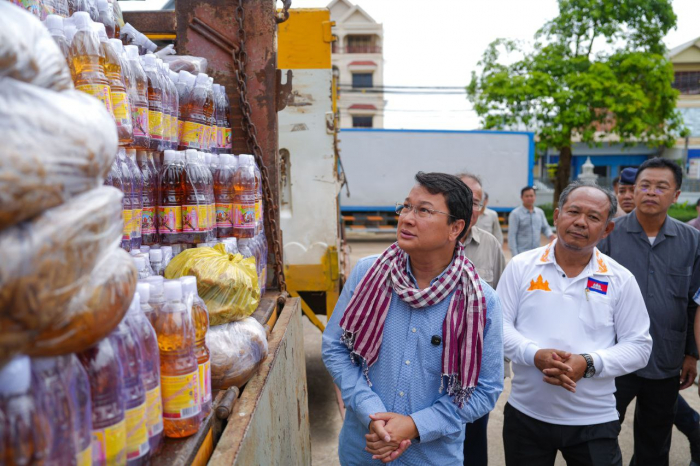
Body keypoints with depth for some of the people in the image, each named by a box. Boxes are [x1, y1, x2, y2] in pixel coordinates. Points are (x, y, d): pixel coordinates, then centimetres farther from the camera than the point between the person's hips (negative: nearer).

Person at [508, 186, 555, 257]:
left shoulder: (540, 212, 9)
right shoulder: (515, 214, -7)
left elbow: (545, 228, 20)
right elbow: (511, 236, -10)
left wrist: (550, 235, -3)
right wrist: (515, 255, -15)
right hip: (522, 254, -6)